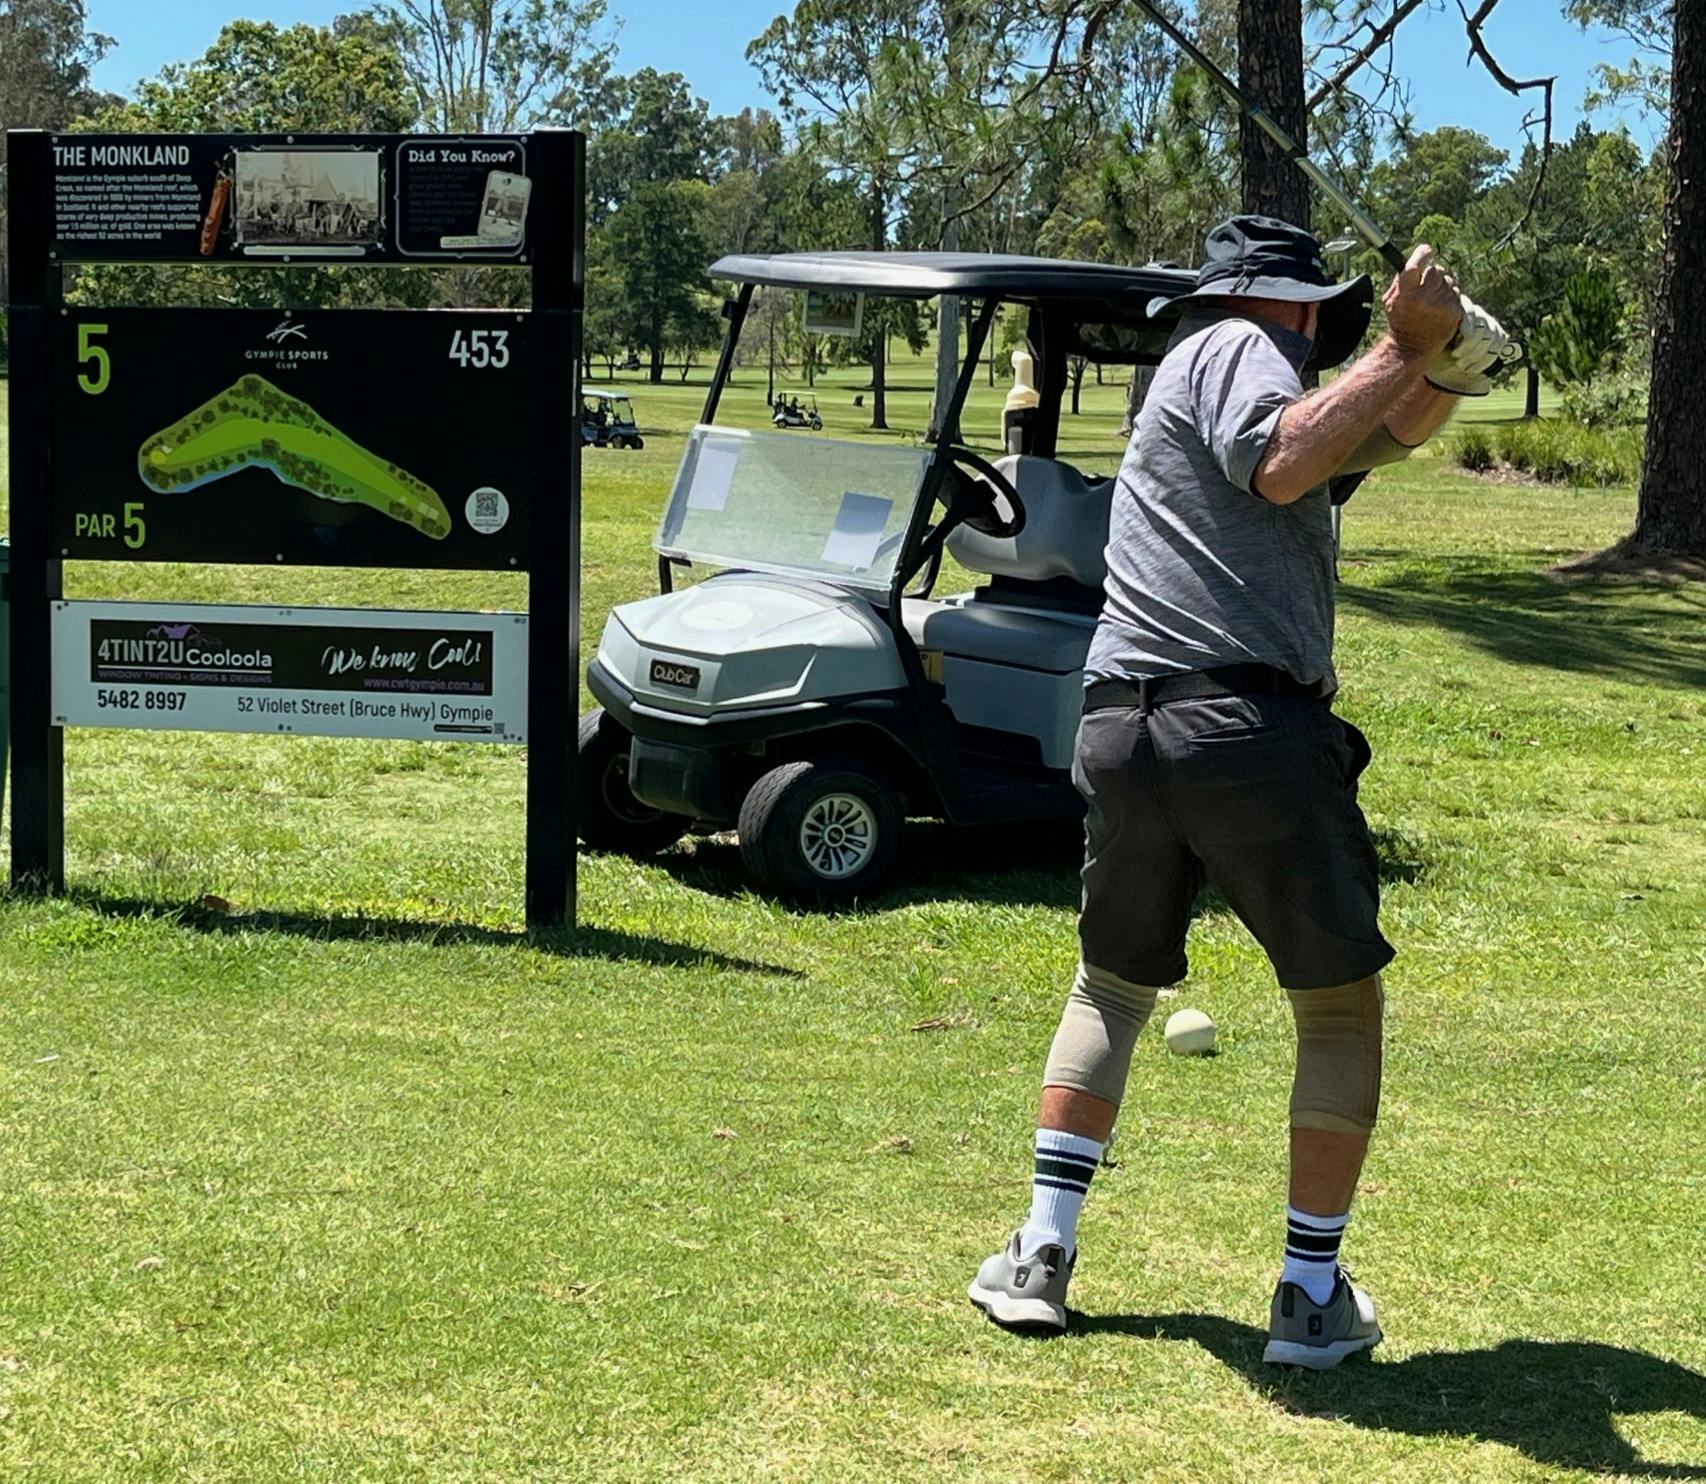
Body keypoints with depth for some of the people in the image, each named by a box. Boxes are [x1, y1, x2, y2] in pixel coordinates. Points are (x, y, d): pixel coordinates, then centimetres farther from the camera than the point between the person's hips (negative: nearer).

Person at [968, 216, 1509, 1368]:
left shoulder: (1221, 364, 28)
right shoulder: (1234, 346, 3)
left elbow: (1377, 440, 30)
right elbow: (1281, 465, -17)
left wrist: (1439, 366, 13)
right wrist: (1403, 349, -12)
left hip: (1123, 731, 8)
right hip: (1254, 729, -7)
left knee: (1112, 983, 22)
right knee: (1342, 1004, 9)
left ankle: (1042, 1256, 13)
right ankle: (1313, 1295, 9)